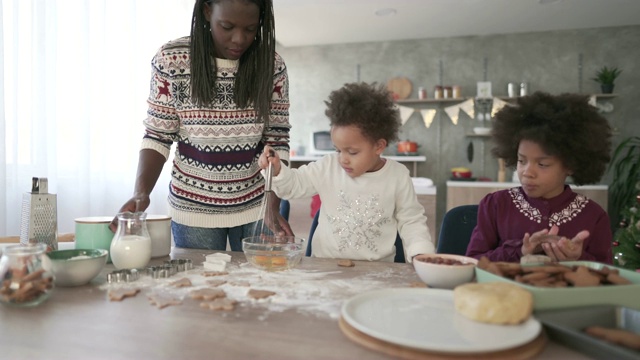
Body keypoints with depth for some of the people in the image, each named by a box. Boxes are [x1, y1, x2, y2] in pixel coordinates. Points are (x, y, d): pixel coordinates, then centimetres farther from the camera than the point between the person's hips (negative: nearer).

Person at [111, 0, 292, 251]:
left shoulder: (272, 66, -7)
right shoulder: (171, 60, -10)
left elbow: (276, 141, -5)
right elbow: (158, 137, -5)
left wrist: (273, 207, -16)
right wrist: (141, 191, -21)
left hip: (255, 208, 1)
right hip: (193, 209, 0)